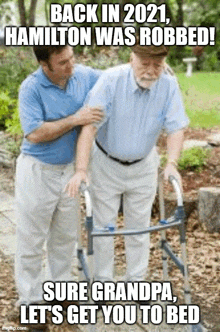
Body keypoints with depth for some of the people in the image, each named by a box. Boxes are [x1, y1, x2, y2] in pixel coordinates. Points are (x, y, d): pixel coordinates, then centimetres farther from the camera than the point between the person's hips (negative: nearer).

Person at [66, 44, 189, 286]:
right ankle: (103, 281, 26)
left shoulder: (169, 86, -15)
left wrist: (172, 163, -32)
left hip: (143, 166, 2)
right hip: (106, 164, -2)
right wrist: (81, 170, -37)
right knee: (103, 226, 8)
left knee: (139, 226, 14)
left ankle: (137, 280, 32)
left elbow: (176, 128, -15)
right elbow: (89, 126, -29)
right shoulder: (111, 80, -24)